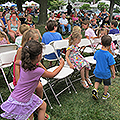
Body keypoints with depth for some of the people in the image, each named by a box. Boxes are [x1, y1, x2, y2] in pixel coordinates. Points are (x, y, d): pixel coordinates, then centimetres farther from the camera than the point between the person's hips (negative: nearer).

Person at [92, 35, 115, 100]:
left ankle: (95, 90, 7)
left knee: (97, 81, 28)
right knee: (106, 84, 21)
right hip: (106, 73, -3)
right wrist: (114, 74, -3)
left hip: (97, 72, 3)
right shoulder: (109, 55, -26)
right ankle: (105, 95, 38)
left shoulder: (97, 52, -13)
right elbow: (112, 66, -17)